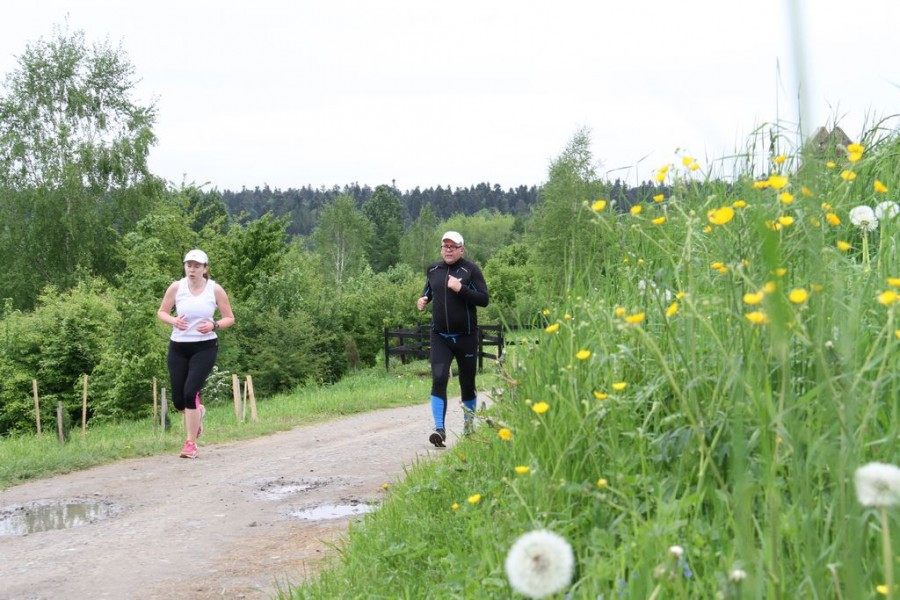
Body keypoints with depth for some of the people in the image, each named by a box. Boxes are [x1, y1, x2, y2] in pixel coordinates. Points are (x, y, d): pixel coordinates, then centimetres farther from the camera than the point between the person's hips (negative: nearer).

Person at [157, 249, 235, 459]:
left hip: (205, 347, -3)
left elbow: (230, 318, 5)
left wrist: (214, 326, -15)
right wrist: (173, 320, -13)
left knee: (190, 392, -17)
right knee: (178, 400, 4)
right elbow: (161, 312, 9)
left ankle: (191, 443, -5)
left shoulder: (215, 290, -3)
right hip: (178, 347, 3)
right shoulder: (176, 287, 0)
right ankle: (197, 411, 42)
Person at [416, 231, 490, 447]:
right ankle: (439, 429, -19)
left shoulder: (470, 270, -5)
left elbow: (484, 299, -10)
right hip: (439, 336, 2)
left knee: (467, 384, 9)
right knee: (438, 379, -16)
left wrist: (461, 289, -22)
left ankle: (469, 424, 31)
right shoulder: (433, 270, 7)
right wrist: (423, 300, 3)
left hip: (466, 337, -2)